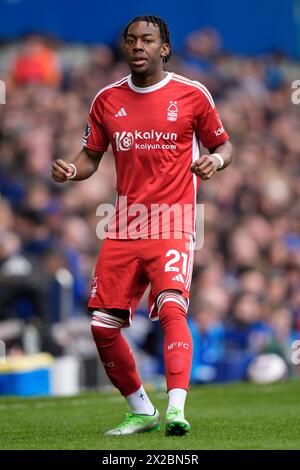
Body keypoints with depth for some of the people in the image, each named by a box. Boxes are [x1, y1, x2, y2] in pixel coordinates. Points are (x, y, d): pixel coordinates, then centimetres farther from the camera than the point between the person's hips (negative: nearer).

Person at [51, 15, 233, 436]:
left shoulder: (191, 95, 0)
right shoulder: (108, 100, 8)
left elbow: (223, 145, 10)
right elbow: (91, 156, 14)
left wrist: (216, 160, -14)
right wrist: (71, 171, -8)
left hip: (172, 224, -4)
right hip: (124, 225, 4)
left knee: (171, 306, -26)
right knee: (102, 325, 1)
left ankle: (176, 409, -35)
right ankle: (141, 411, 19)